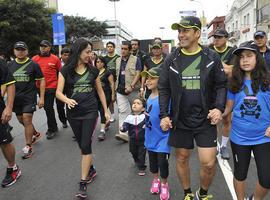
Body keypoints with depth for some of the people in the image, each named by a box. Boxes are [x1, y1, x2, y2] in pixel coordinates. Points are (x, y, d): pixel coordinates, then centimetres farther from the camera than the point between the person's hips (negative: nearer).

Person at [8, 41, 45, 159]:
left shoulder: (33, 64, -5)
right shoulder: (10, 65, 7)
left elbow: (42, 80, -3)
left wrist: (41, 98, -9)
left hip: (29, 97, -5)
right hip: (16, 97, 5)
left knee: (27, 120, -7)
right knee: (21, 120, 15)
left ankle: (28, 147, 4)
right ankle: (35, 134, 40)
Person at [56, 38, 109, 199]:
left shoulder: (93, 70, 1)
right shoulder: (66, 71, -3)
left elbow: (100, 91, 8)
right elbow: (58, 92, -9)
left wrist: (106, 111, 7)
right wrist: (67, 99, -31)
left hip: (90, 112, -1)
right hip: (73, 113, 1)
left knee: (86, 145, -6)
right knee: (82, 145, 14)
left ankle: (83, 182, 4)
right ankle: (91, 169, 37)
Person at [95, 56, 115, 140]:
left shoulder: (107, 72, -3)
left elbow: (112, 83, -4)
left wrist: (113, 95, -8)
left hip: (106, 94, -5)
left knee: (103, 111, -10)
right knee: (101, 111, 13)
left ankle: (102, 131, -10)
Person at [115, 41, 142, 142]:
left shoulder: (136, 60, -3)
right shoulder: (118, 60, 12)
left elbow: (138, 74, -12)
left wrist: (131, 86, -22)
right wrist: (116, 86, 13)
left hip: (132, 90, -3)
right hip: (120, 90, 3)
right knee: (122, 111, -7)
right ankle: (123, 133, -10)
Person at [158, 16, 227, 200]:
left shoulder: (212, 58, -1)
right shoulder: (171, 60, 1)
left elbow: (221, 85, 3)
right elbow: (164, 89, 3)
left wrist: (219, 108, -12)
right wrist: (164, 115, -4)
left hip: (206, 120, -1)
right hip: (180, 120, 2)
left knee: (208, 163, -3)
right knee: (182, 158, 12)